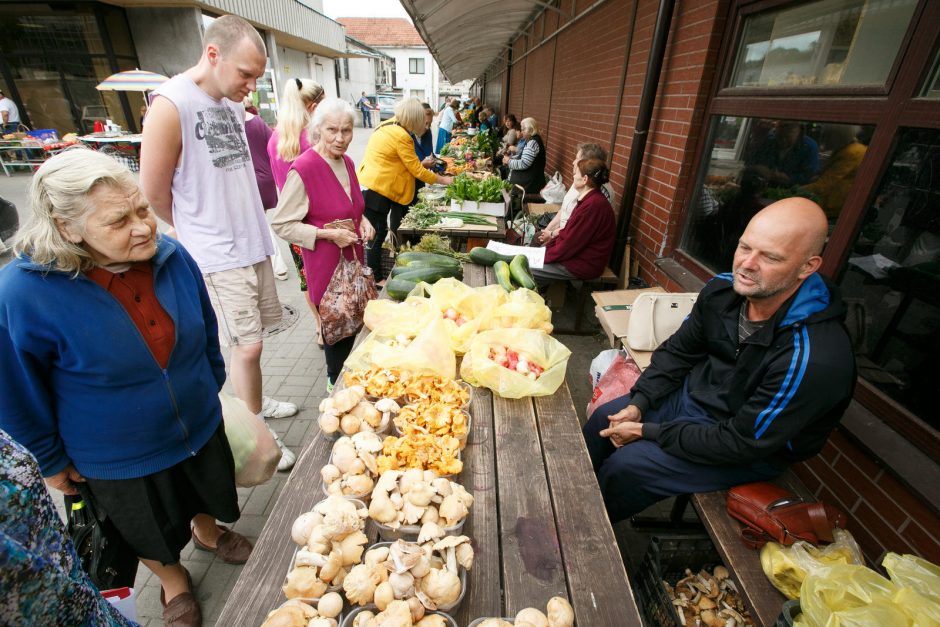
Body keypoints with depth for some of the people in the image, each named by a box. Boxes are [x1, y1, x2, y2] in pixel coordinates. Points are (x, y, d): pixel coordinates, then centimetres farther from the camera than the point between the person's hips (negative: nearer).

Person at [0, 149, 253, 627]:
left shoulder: (172, 255, -17)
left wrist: (211, 385, 12)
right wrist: (52, 462, 0)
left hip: (200, 425, 3)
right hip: (119, 459, -2)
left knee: (208, 496, 30)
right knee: (153, 534, 26)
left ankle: (208, 533, 63)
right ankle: (173, 581, 57)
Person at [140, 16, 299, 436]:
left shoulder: (232, 103, 10)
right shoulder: (171, 104, -13)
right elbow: (154, 194, -9)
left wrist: (245, 225, 10)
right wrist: (200, 229, 6)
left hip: (253, 244, 7)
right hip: (218, 256, -7)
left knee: (250, 340, 16)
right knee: (248, 346, -3)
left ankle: (253, 403, 37)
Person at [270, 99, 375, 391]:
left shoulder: (347, 163, 7)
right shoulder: (303, 169, -17)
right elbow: (281, 224, -16)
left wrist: (363, 221, 2)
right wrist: (328, 234, -22)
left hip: (353, 257, 7)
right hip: (325, 263, -7)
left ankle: (344, 377, 40)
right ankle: (335, 383, 31)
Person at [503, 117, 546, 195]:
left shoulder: (533, 143, -18)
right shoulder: (530, 141, 16)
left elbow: (523, 164, -24)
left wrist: (509, 161, -10)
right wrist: (510, 158, 5)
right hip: (526, 183, 10)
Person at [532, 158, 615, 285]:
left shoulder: (593, 205, -25)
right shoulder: (589, 199, 8)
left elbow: (571, 243, -23)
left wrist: (545, 257, -13)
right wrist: (546, 248, 4)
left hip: (583, 265, -10)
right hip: (574, 253, 10)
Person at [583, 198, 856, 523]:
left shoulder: (814, 358, -34)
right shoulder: (723, 289, -13)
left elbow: (741, 443, -27)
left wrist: (646, 431, -22)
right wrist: (638, 404, -9)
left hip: (751, 454, -6)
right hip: (693, 395, 7)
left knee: (623, 466, -15)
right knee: (604, 417, 3)